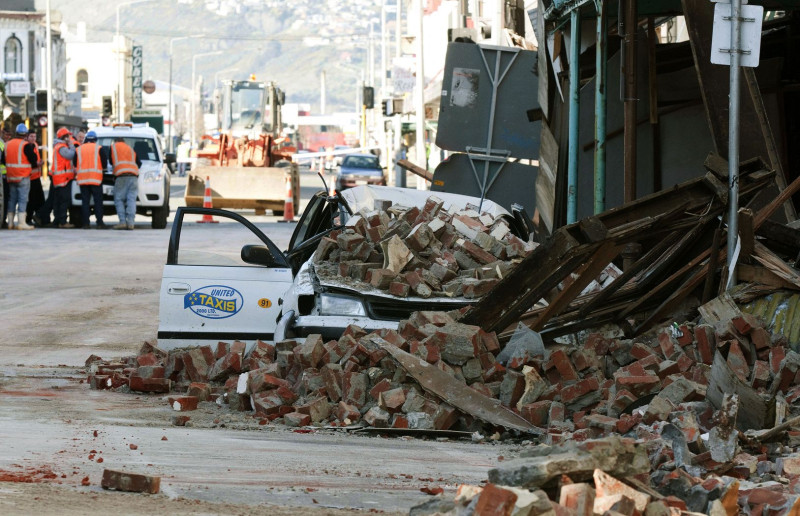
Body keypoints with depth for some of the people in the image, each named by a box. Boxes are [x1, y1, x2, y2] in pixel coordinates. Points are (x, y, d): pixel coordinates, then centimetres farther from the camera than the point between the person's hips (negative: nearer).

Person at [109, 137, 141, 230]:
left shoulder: (113, 147, 18)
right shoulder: (130, 148, 27)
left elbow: (111, 162, 24)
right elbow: (139, 163, 28)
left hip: (121, 174, -4)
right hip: (134, 175, 4)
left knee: (119, 199, -1)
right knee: (131, 199, -1)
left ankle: (123, 221, -14)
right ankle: (130, 222, -12)